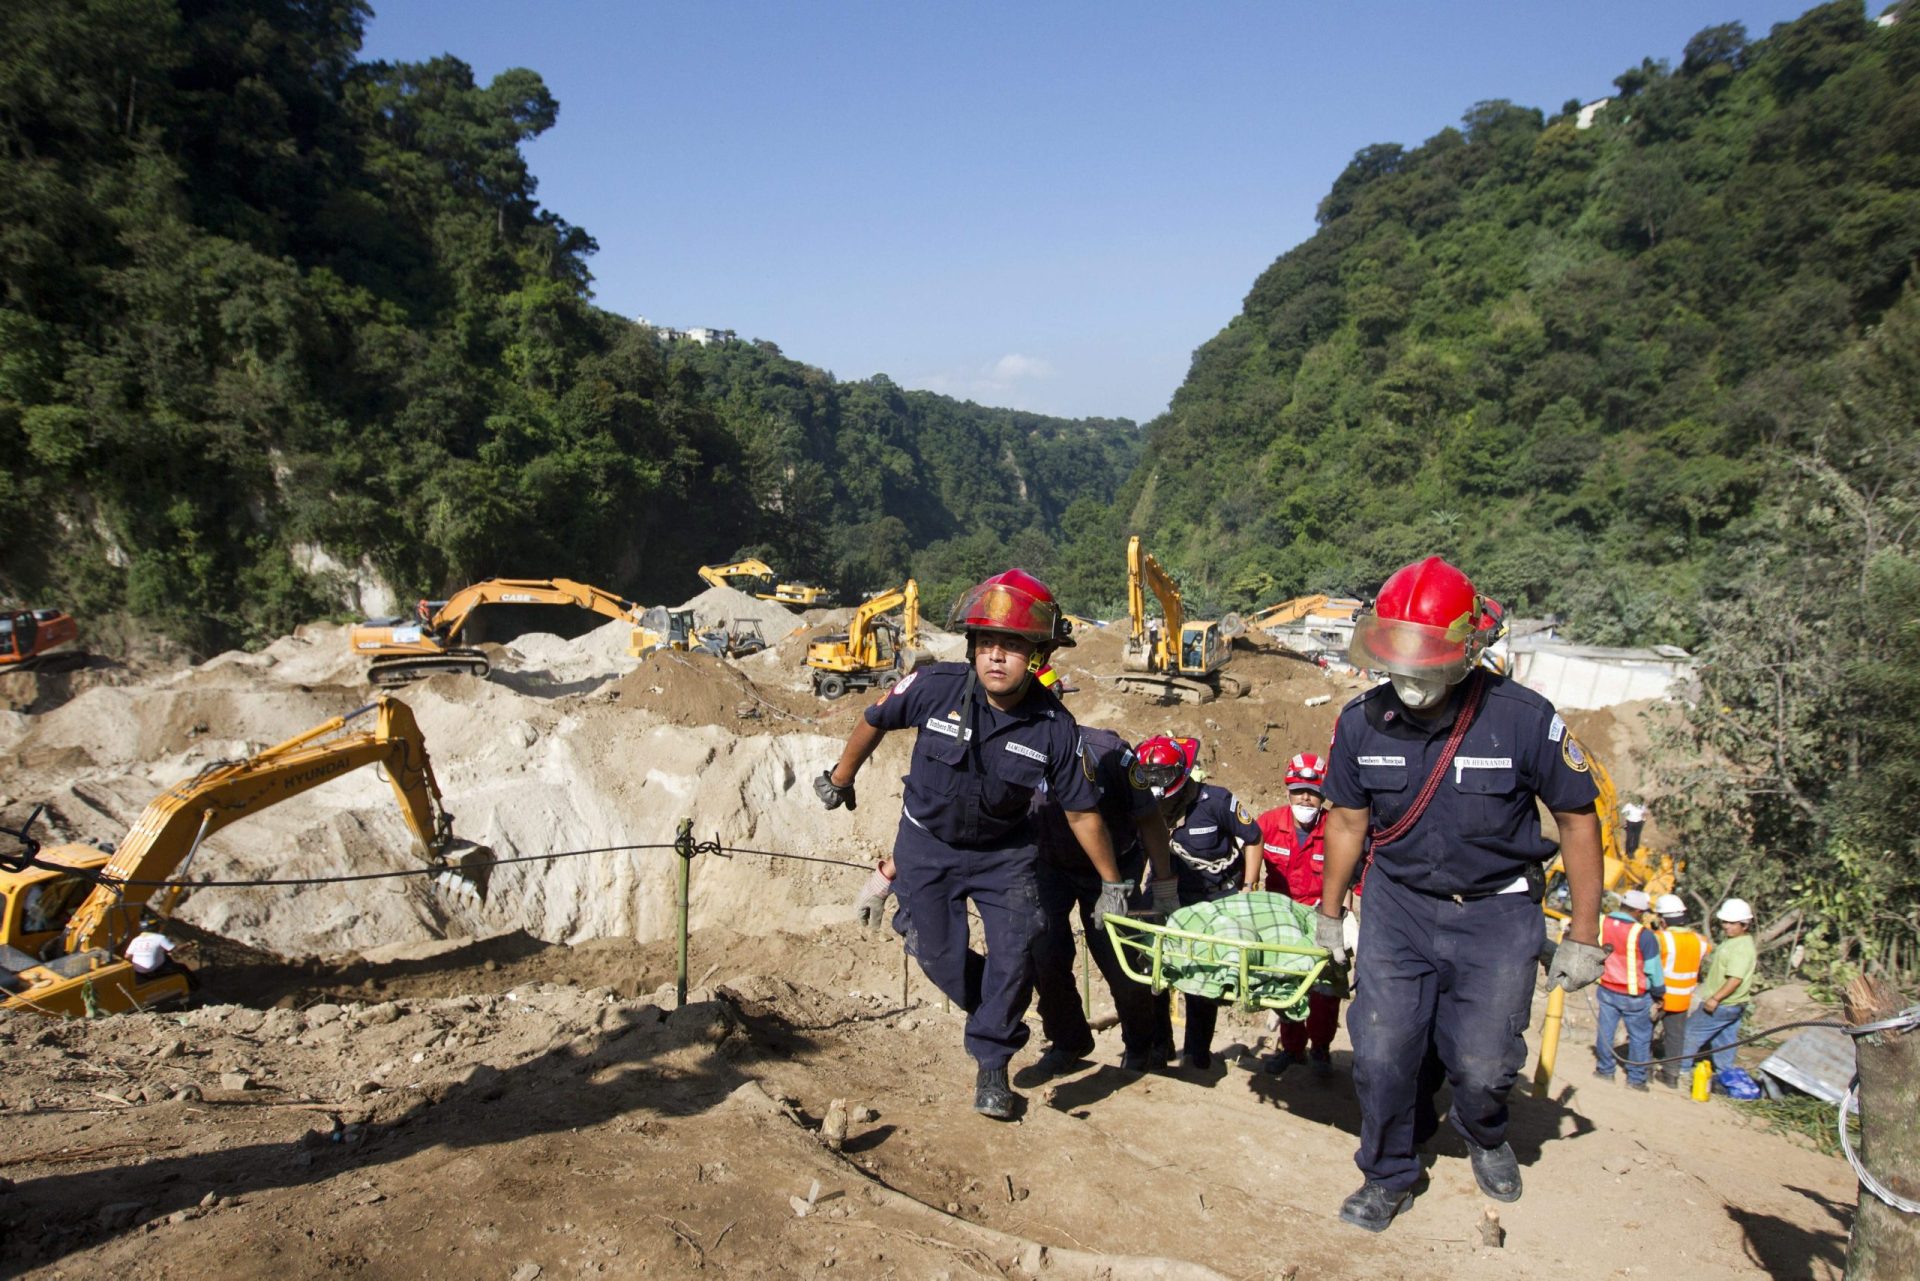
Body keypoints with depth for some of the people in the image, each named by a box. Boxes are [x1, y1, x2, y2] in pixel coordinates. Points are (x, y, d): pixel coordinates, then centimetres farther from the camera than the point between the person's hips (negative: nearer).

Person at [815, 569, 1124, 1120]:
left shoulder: (1054, 727, -22)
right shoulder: (935, 687, -25)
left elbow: (1082, 811, -10)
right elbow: (874, 721, -4)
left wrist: (1112, 884, -2)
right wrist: (840, 778, 9)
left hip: (1004, 852, 0)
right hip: (928, 844, 0)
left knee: (1015, 959, -9)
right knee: (942, 959, 2)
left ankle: (992, 1066, 15)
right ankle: (999, 1024, 33)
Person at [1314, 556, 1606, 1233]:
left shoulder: (1523, 719, -19)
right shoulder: (1362, 722, -10)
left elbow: (1578, 819, -6)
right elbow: (1348, 820, 6)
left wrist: (1583, 936, -3)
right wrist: (1329, 912, 14)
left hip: (1497, 914, -2)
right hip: (1397, 905, 2)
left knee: (1481, 1066, 2)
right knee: (1381, 1055, -1)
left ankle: (1484, 1135, 39)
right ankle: (1388, 1176, 26)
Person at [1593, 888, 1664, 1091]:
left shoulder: (1601, 924, -7)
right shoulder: (1643, 935, -21)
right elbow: (1653, 969, -12)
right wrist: (1659, 993, 3)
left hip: (1607, 989, 4)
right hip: (1634, 995, -4)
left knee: (1605, 1030, 16)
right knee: (1640, 1037, 12)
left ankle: (1604, 1070, 27)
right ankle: (1636, 1079, 20)